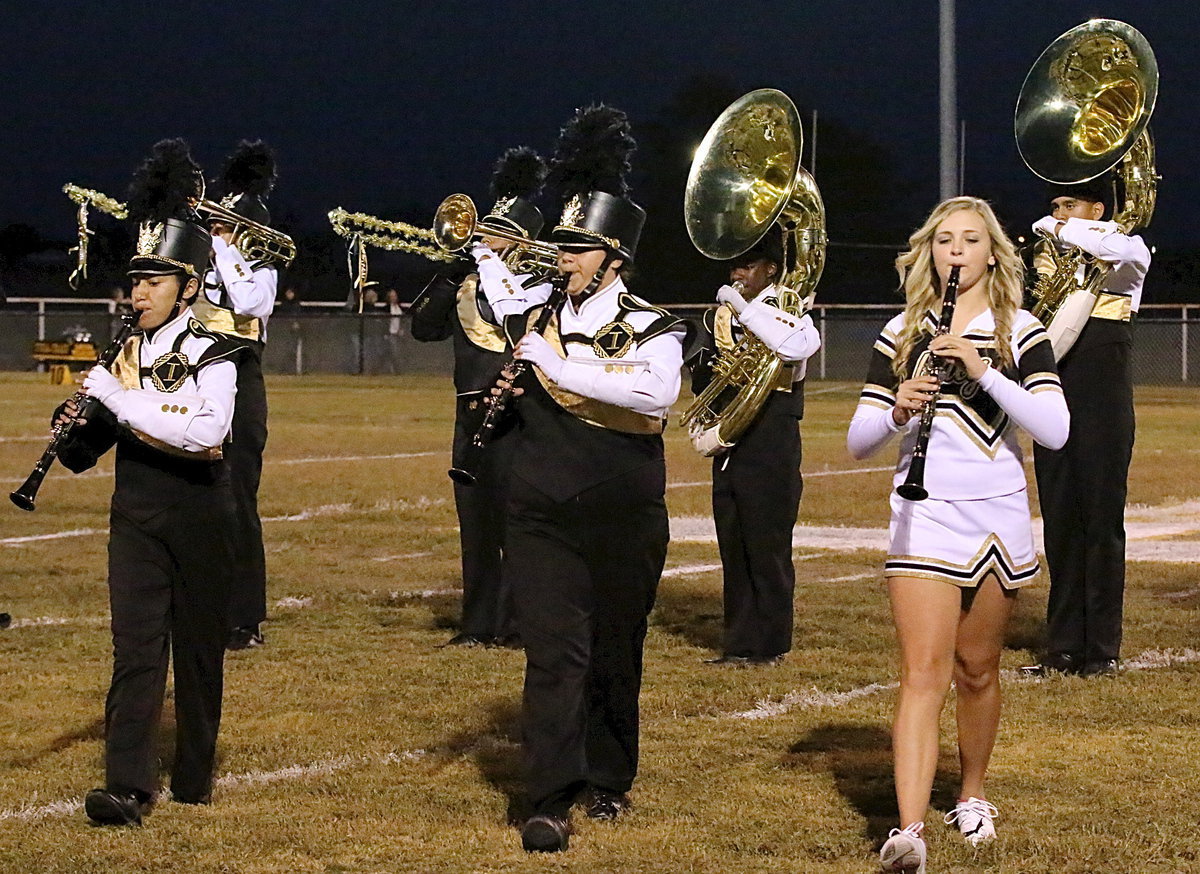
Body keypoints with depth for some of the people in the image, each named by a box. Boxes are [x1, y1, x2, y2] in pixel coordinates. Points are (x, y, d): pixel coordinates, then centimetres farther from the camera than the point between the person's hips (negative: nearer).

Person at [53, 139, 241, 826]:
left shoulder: (212, 354, -8)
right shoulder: (122, 352, 6)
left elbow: (206, 431, -28)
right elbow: (88, 453, 11)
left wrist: (122, 396, -26)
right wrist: (75, 432, -12)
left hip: (200, 513, -3)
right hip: (136, 514, 3)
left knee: (199, 646, 9)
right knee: (136, 645, -8)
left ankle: (195, 775, 24)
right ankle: (128, 787, -13)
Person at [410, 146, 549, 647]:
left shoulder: (542, 282, -3)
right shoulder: (473, 281, 14)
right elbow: (425, 326, 7)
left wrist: (484, 261, -16)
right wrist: (450, 274, -4)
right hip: (471, 413, 6)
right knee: (475, 519, 8)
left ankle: (518, 623, 1)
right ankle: (478, 623, 14)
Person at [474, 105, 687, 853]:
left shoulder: (652, 329, -6)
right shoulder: (534, 319, 7)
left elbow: (656, 393, -28)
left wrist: (558, 364, -24)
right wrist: (490, 259, 16)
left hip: (622, 519, -2)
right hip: (543, 515, 2)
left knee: (614, 654, 11)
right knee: (553, 653, -7)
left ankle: (610, 782, 28)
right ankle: (551, 803, -10)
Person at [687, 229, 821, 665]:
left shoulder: (787, 311, -2)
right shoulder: (718, 316, 16)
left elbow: (797, 346, -27)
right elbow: (699, 377, 16)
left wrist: (744, 306, -24)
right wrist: (711, 363, -7)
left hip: (772, 448, -6)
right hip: (728, 445, 6)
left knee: (768, 547, -4)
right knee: (734, 548, 7)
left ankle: (770, 644, 3)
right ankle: (740, 643, 12)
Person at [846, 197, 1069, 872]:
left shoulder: (1021, 332, 1)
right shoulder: (902, 334, 5)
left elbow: (1056, 431, -12)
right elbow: (858, 442, 2)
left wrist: (985, 371, -22)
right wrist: (897, 412, -19)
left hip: (997, 518, 0)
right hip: (924, 519, 0)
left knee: (977, 670, 14)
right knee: (924, 675, -12)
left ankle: (973, 796, 36)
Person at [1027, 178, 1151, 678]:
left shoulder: (1124, 251, 2)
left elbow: (1132, 253, -22)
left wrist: (1060, 230, -18)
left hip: (1103, 398, -5)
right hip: (1053, 394, 5)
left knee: (1102, 518, -4)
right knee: (1060, 519, 4)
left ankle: (1103, 649, 0)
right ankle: (1064, 645, 7)